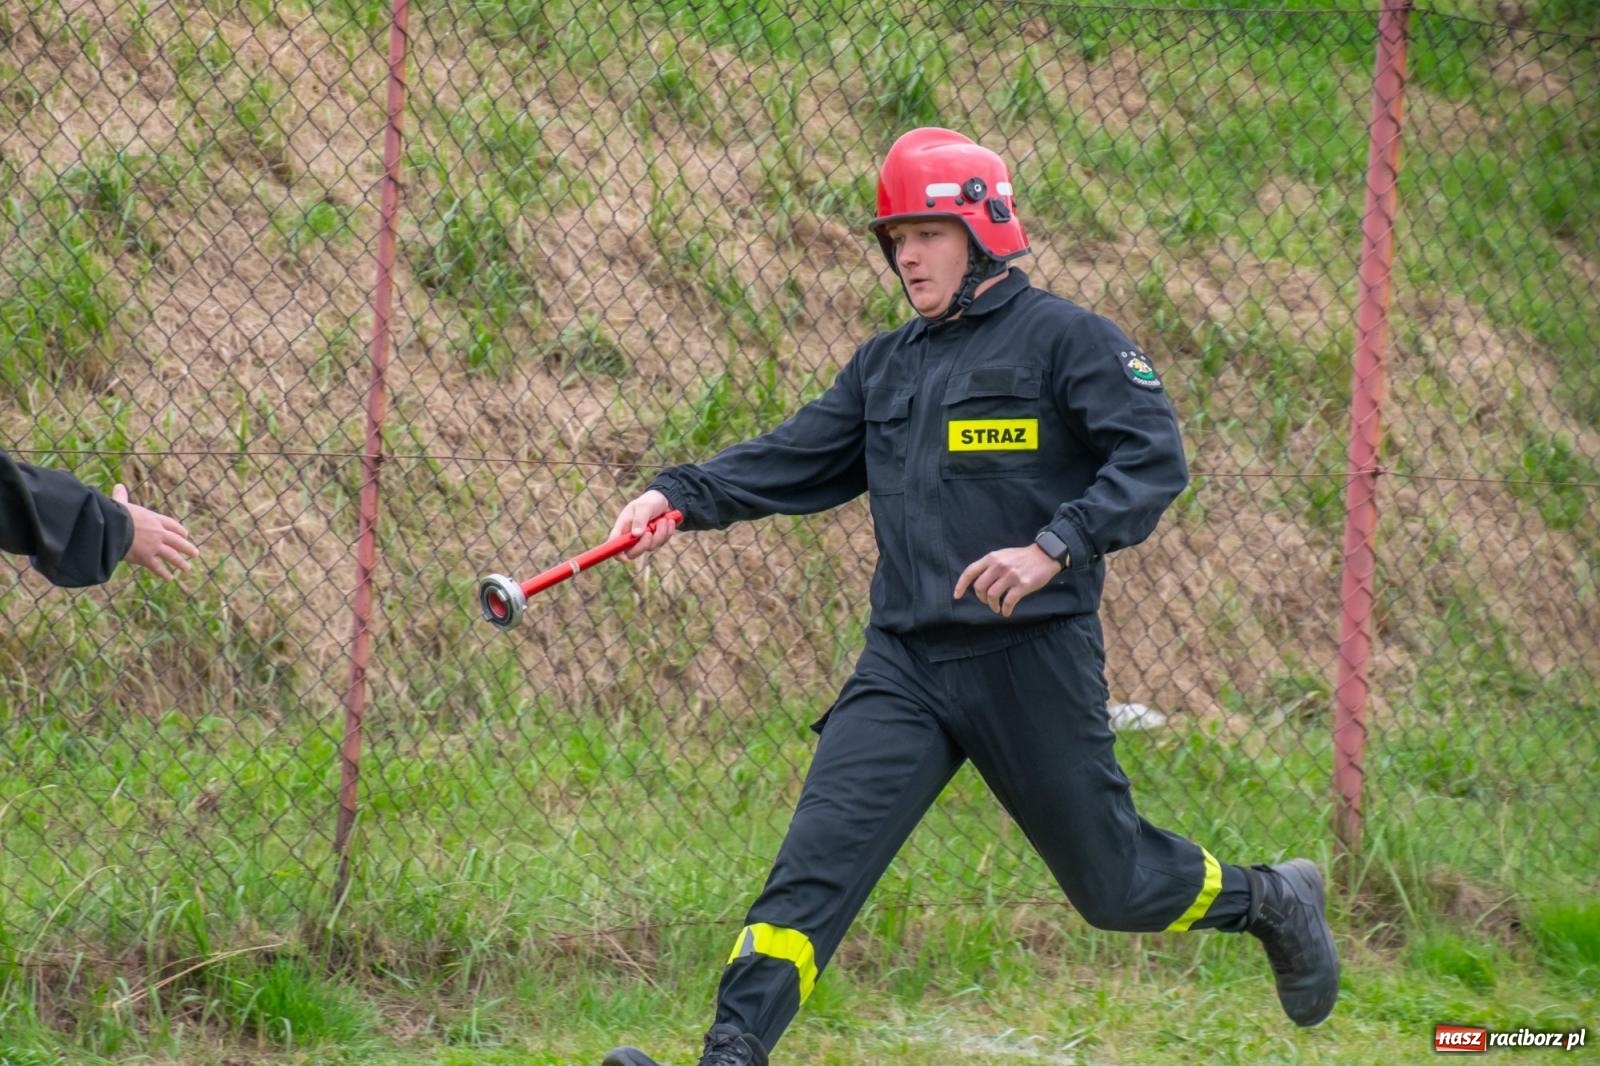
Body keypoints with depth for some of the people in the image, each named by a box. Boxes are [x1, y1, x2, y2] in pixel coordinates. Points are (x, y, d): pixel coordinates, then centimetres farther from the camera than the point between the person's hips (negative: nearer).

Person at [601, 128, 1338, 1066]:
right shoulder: (886, 365, 17)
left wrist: (1055, 548, -27)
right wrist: (682, 496, -6)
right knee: (816, 863, -11)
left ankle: (1271, 902, 34)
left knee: (1114, 885, 7)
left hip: (1033, 660, -5)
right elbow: (793, 461, 11)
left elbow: (1153, 458, -14)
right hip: (905, 666, 5)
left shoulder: (1064, 337, -4)